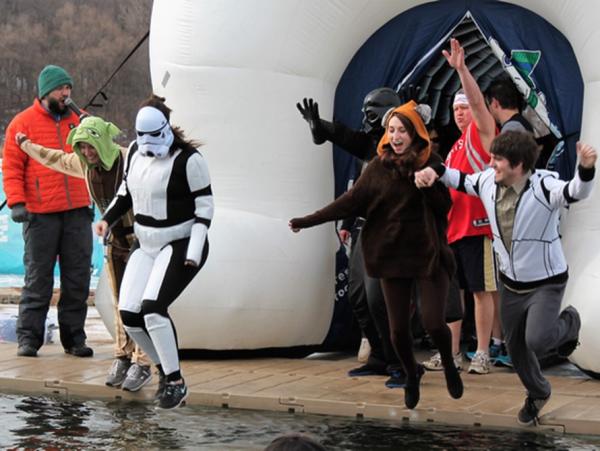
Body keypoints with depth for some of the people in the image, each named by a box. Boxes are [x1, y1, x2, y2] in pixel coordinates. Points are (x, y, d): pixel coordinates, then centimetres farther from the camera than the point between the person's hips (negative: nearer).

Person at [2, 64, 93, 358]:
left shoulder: (78, 120, 13)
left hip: (77, 212, 4)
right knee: (38, 278, 0)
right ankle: (28, 337, 6)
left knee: (78, 277, 5)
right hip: (41, 214, -4)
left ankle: (74, 337, 13)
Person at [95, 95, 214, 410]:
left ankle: (175, 381, -10)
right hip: (146, 246, 7)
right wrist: (107, 219, 1)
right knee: (129, 314, -5)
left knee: (153, 308, -24)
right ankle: (164, 368, 17)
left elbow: (205, 205, -12)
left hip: (180, 246, -7)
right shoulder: (135, 151, 4)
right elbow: (126, 190, 18)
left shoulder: (188, 159, -16)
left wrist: (194, 251, -20)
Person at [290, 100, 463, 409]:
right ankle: (411, 374, 33)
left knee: (433, 322, -12)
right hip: (392, 255, 2)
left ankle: (449, 366, 20)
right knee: (398, 328, 4)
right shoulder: (379, 165, 1)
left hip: (428, 254, -2)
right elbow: (352, 200, -3)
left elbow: (444, 205, -9)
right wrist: (309, 221, -9)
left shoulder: (430, 163, -3)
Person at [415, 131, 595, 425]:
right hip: (510, 282, 6)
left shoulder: (544, 186, -28)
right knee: (516, 347, 16)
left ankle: (568, 323, 13)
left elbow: (575, 192, -45)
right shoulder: (489, 181, -9)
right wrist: (435, 171, -8)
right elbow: (462, 181, 10)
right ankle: (537, 393, 45)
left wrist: (586, 168, -66)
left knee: (536, 340, -23)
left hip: (546, 283, -6)